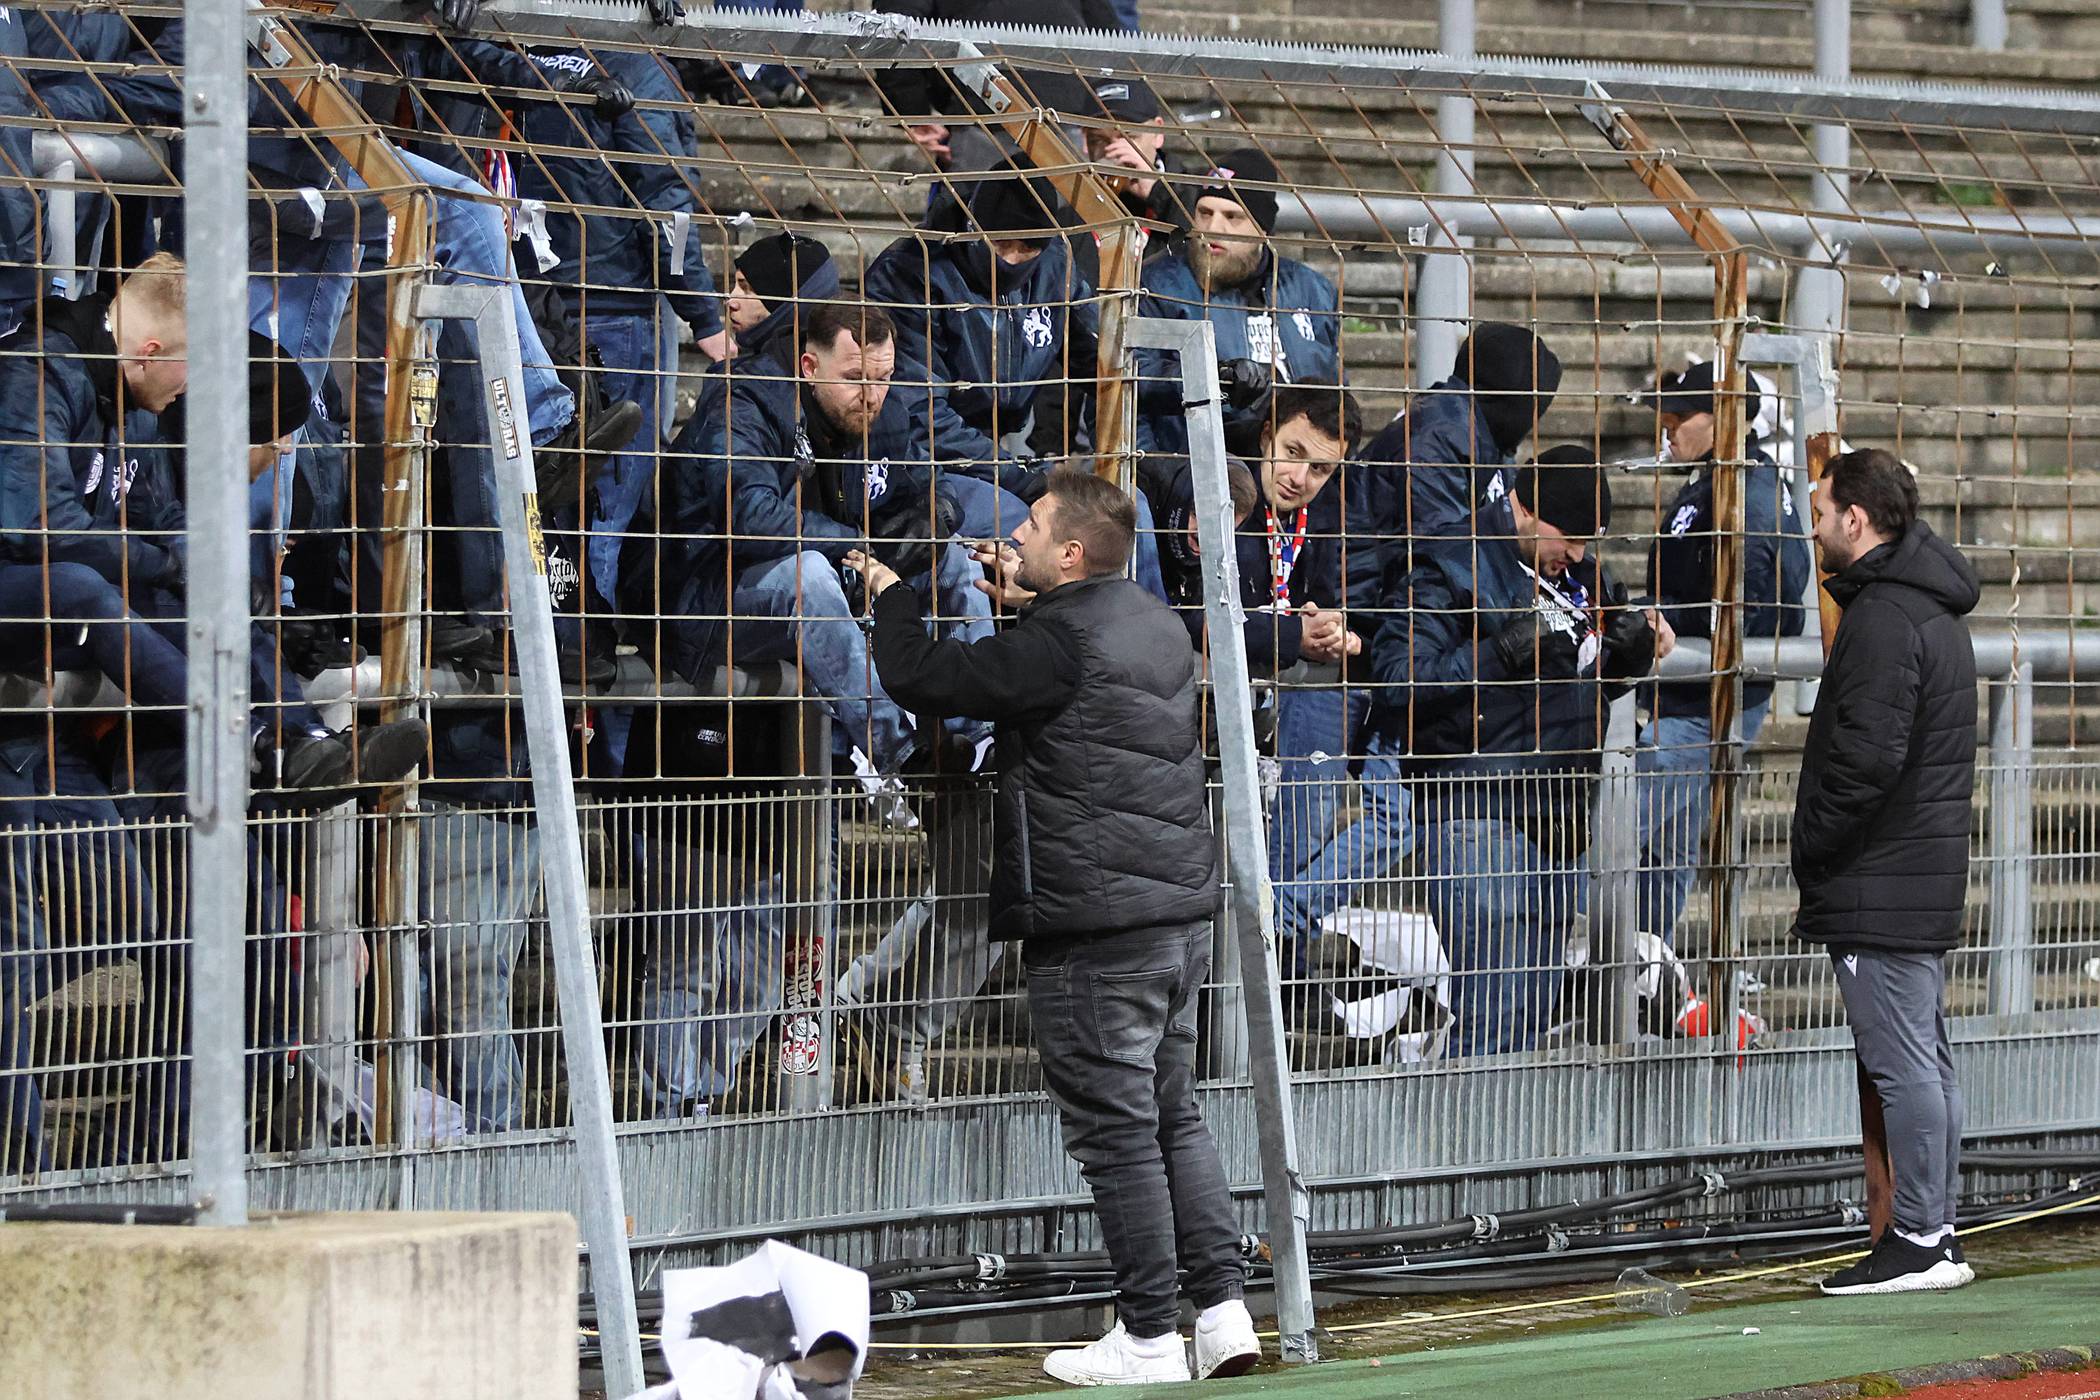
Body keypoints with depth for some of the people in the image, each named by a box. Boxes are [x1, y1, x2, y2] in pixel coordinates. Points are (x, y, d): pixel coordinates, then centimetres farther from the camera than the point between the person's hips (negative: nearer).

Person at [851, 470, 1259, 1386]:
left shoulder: (1059, 643, -15)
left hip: (1094, 929, -8)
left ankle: (1148, 1341, 1)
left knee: (1117, 1131, -2)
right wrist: (1012, 600, 28)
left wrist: (889, 598, 7)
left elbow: (922, 677, -11)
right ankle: (1223, 1310, 10)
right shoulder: (1157, 626, 12)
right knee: (1173, 1114, 16)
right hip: (1182, 911, 9)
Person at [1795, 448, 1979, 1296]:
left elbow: (1868, 757, -24)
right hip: (1928, 874, 10)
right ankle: (1936, 1237, 17)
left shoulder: (1882, 618, -16)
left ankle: (1918, 1242, -6)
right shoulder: (1935, 611, 17)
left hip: (1880, 887, -10)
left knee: (1902, 1062, -8)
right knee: (1924, 1058, 12)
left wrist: (1811, 846, -11)